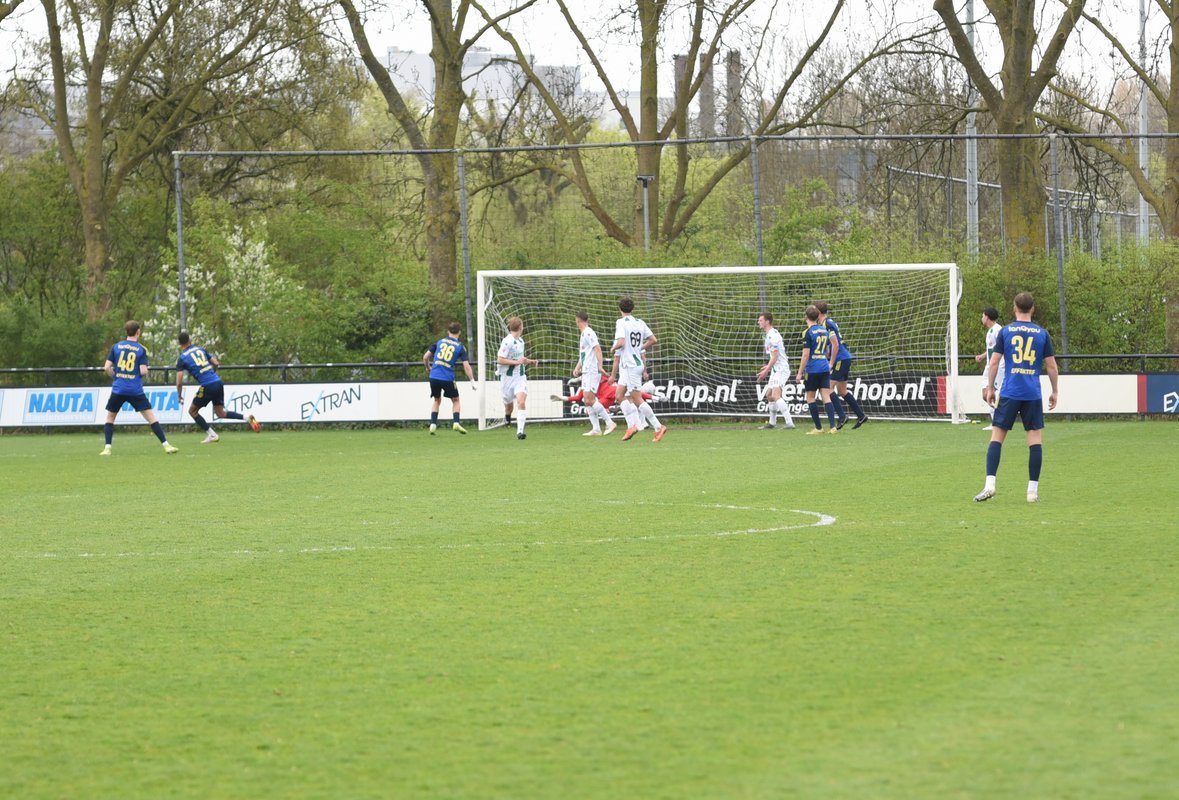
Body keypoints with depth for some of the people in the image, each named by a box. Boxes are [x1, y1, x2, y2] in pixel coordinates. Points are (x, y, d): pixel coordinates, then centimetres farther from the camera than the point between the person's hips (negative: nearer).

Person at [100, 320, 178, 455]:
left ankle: (107, 448, 5)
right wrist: (145, 374, 15)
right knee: (151, 417, 1)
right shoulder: (141, 349, 0)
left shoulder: (116, 347, 4)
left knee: (110, 418, 17)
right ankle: (166, 445, -5)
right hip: (135, 391, -1)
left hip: (118, 389, 1)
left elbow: (107, 368, 0)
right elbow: (143, 371, -8)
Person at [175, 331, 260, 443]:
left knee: (192, 411, 13)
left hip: (207, 386, -6)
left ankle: (211, 435, 6)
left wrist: (179, 396, 10)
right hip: (218, 382, 6)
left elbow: (179, 382, -6)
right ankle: (247, 418, 2)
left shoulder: (181, 359, -1)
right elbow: (216, 364, 16)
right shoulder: (200, 349, 14)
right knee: (221, 413, 18)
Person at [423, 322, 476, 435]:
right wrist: (472, 381, 1)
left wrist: (428, 368, 28)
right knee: (455, 400, 16)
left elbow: (425, 357, 9)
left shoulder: (439, 342, 9)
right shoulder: (460, 347, 1)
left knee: (437, 400, 22)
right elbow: (466, 366, -5)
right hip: (448, 378, -3)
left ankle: (433, 424, 10)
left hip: (434, 377, 3)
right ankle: (456, 423, -2)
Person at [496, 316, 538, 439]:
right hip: (508, 377, -4)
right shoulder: (507, 342, -16)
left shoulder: (521, 341, 9)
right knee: (509, 404, 13)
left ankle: (520, 431, -19)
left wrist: (529, 361, 12)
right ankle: (507, 416, 50)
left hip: (520, 377, 4)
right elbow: (500, 360, -19)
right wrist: (517, 362, -22)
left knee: (521, 401, -16)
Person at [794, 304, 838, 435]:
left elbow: (806, 355, -14)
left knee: (810, 397, 5)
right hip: (825, 368, 6)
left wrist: (800, 373, -9)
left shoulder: (808, 333, -11)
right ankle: (833, 427, -7)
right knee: (826, 397, 3)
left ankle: (818, 428, 4)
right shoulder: (825, 331, 10)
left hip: (812, 370, -6)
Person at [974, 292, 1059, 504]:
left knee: (997, 435, 3)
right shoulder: (1042, 334, 4)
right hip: (1033, 395, 1)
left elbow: (994, 362, -1)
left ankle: (990, 484, -8)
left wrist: (990, 388, 9)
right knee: (1035, 437, 5)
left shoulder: (1005, 331, 2)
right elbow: (1051, 366, 5)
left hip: (1010, 393, -1)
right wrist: (1054, 392, 15)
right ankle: (1033, 490, 2)